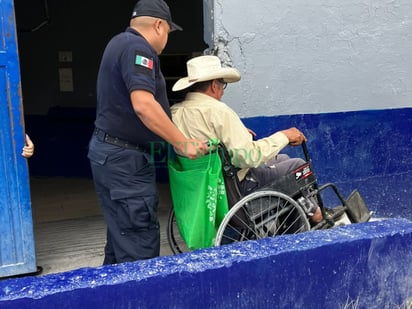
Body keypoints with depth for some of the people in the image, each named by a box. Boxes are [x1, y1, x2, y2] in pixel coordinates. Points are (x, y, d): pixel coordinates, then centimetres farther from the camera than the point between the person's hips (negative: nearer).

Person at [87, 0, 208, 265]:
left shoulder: (122, 43, 18)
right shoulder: (137, 47, -14)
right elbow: (143, 105, -27)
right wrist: (182, 143, -22)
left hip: (112, 153, 11)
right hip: (125, 157, -11)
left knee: (122, 235, 16)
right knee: (140, 243, -7)